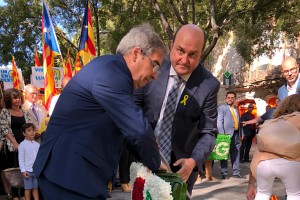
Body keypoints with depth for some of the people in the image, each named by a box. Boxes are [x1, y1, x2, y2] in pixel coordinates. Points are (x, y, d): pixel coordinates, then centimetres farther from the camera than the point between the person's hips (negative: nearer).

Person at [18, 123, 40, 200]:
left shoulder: (37, 144, 8)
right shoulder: (22, 145, -6)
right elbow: (21, 159, -7)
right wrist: (23, 170, -12)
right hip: (28, 171, -4)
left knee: (35, 188, 9)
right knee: (28, 188, 2)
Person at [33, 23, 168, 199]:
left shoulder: (113, 71, 12)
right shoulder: (110, 72, -21)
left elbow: (129, 127, 15)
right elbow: (139, 130, -24)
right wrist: (156, 163, -7)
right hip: (69, 173, -10)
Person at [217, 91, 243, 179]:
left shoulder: (236, 108, 18)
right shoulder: (221, 107, -3)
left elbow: (238, 121, 19)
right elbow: (219, 122, -10)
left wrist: (241, 134, 13)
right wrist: (222, 135, -17)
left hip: (236, 134, 7)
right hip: (227, 134, -6)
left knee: (236, 154, 10)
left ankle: (236, 172, 17)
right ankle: (224, 174, 5)